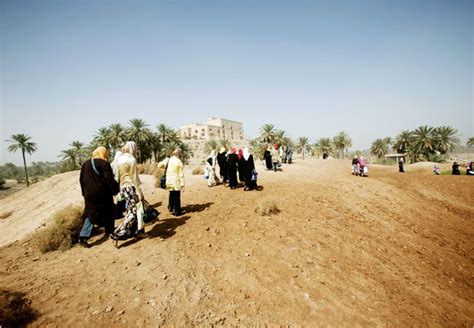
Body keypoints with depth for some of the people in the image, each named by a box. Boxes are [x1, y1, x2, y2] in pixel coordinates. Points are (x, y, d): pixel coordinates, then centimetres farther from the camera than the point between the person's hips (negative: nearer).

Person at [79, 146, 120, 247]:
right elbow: (110, 179, -16)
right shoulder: (104, 164, -12)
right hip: (103, 194, -5)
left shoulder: (85, 164, 10)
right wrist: (116, 189, -6)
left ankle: (83, 237, 2)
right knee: (109, 212, 14)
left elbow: (82, 180, 15)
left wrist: (84, 193, 21)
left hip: (89, 194, 5)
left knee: (90, 215, 12)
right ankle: (109, 232, 24)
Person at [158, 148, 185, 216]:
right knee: (177, 197, 6)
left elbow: (159, 165, 14)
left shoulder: (167, 160, 1)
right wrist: (182, 185, -8)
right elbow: (181, 175, -12)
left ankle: (170, 208, 38)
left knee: (171, 195, 24)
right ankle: (177, 211, 12)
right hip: (176, 183, -5)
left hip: (169, 182, 5)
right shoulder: (179, 162, -12)